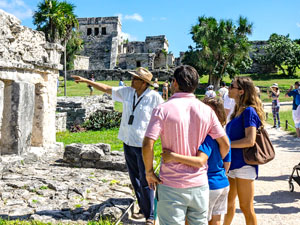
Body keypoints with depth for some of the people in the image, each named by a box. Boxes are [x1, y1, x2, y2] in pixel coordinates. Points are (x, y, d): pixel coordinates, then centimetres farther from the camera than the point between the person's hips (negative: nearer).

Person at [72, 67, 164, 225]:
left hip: (143, 144, -6)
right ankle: (143, 208, 30)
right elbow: (106, 89, 13)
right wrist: (86, 81, 13)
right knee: (134, 179, 15)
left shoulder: (154, 97, -11)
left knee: (145, 181, -2)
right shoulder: (127, 92, 4)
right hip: (128, 142, 6)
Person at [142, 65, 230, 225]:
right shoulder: (207, 110, 0)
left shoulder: (163, 109, -11)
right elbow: (225, 144, 3)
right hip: (199, 183, 4)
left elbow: (148, 144, -19)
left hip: (171, 185, -3)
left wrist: (149, 172, -5)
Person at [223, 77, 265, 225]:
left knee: (246, 208, 4)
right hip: (232, 163, 9)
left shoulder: (249, 111, -15)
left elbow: (250, 141, -23)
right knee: (229, 202, 22)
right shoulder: (238, 111, 12)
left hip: (244, 164, -9)